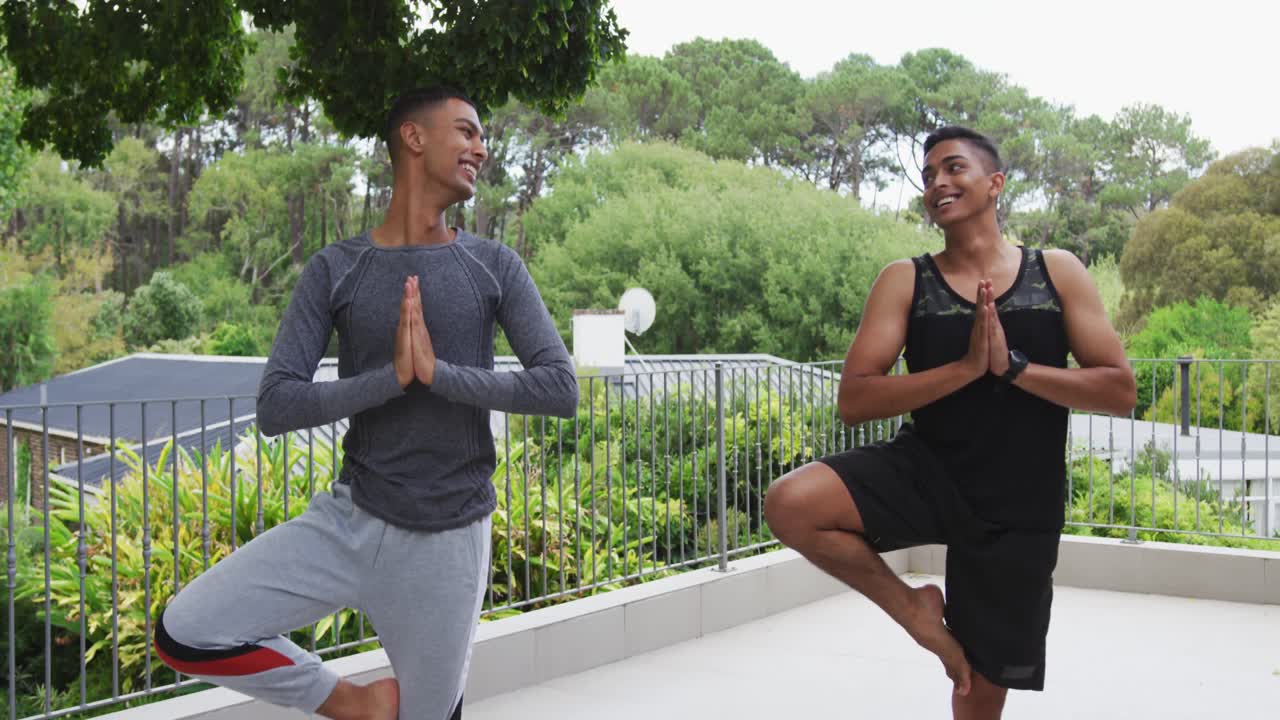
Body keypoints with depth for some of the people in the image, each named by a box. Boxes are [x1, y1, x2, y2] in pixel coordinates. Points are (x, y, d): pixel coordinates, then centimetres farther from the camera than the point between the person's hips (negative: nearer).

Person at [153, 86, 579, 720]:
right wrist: (392, 377, -20)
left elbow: (561, 389, -8)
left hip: (448, 539, 0)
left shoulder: (494, 268, 1)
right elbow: (275, 407, -8)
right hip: (350, 521, 1)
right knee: (182, 633, -12)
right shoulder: (335, 271, -1)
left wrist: (437, 371, -17)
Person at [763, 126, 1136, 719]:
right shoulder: (905, 281, -2)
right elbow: (852, 401, -11)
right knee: (789, 504, -28)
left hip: (1016, 508, 0)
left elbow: (1121, 392, -5)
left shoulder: (1058, 273, 1)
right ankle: (914, 608, -3)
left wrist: (1012, 365, -18)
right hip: (924, 472, 0)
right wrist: (967, 367, -21)